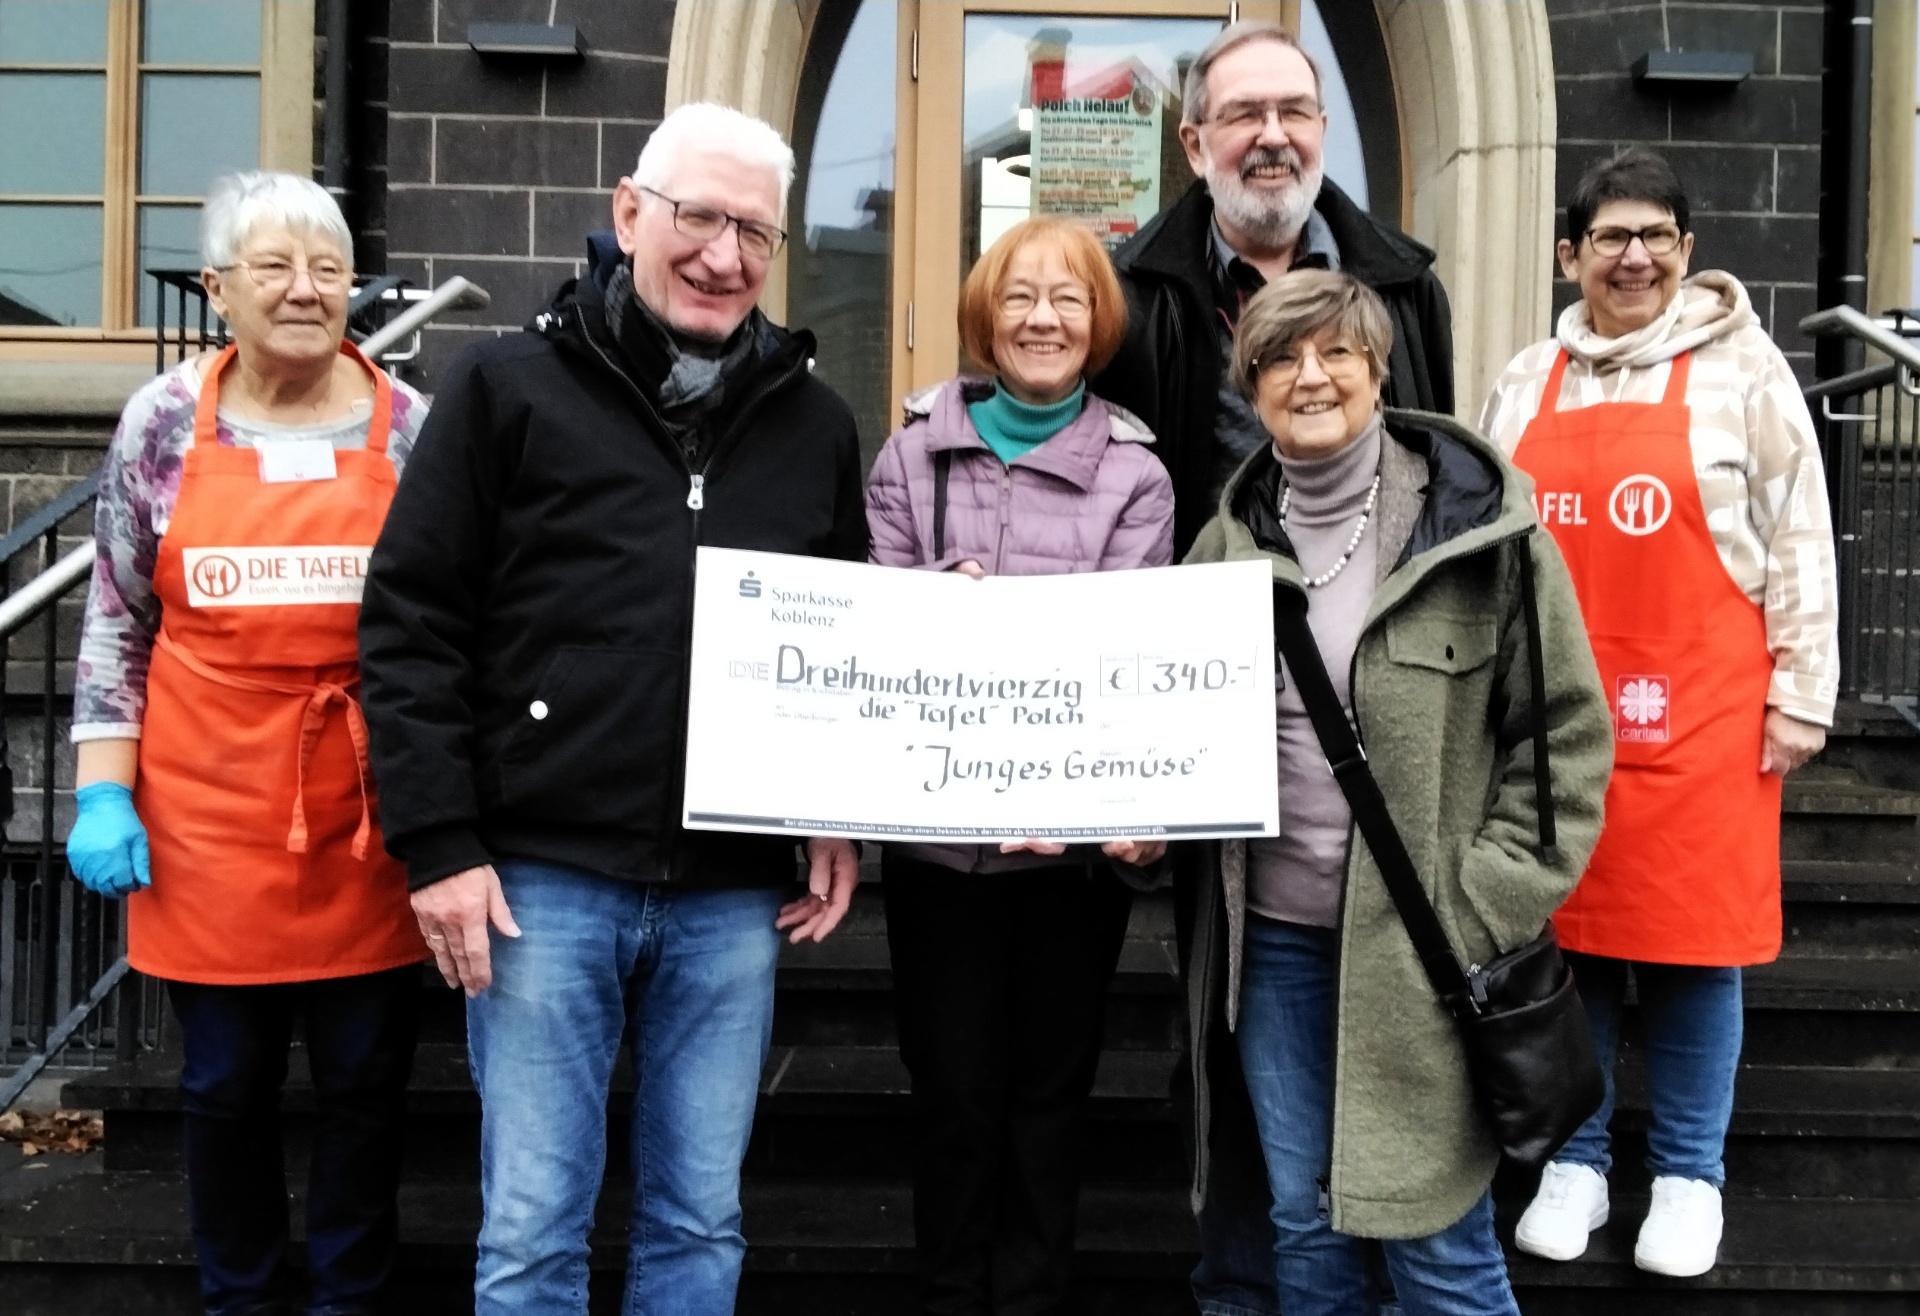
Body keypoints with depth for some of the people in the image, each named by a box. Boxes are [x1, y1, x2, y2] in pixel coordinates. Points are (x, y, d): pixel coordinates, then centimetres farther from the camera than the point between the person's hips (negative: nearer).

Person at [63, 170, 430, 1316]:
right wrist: (104, 794, -1)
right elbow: (116, 625, 6)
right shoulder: (164, 423, 2)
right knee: (227, 1084, 11)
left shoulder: (409, 427, 2)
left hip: (371, 820, 0)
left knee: (368, 1082, 10)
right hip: (210, 819, 0)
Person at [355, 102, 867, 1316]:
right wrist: (439, 842, -9)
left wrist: (845, 819, 7)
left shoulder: (814, 421, 10)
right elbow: (410, 624, -3)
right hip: (545, 876, -2)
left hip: (734, 894, 3)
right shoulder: (510, 389, 0)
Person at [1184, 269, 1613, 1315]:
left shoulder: (1476, 525, -7)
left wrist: (1489, 908, -10)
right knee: (1304, 1226, 15)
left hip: (1422, 947, -4)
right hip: (1274, 936, 4)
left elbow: (1565, 732, -4)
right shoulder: (1230, 541, 7)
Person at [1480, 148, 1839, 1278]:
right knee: (1564, 936, 9)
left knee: (1692, 942, 5)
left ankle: (1689, 1177, 20)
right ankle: (1574, 1161, 24)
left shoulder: (1742, 369, 1)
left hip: (1697, 712, -3)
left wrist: (1799, 696, -3)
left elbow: (1796, 541, 0)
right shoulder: (1526, 383, 11)